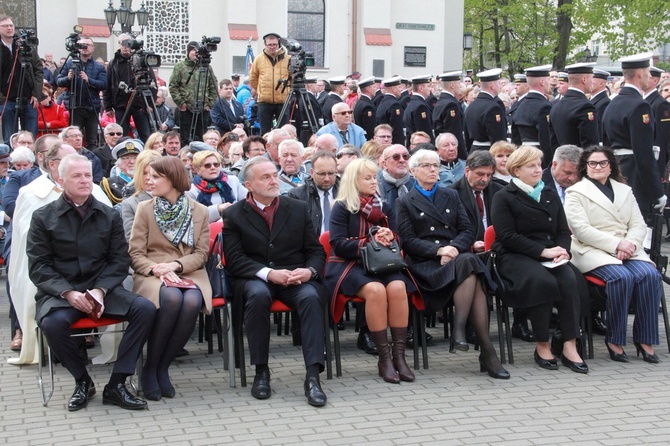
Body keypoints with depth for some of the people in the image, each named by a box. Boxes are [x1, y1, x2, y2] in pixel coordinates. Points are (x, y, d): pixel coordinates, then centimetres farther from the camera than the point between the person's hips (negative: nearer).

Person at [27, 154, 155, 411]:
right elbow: (38, 267, -1)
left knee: (145, 309, -23)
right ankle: (83, 382, -7)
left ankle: (116, 385, -15)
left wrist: (100, 290, -12)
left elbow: (120, 260, 6)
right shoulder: (43, 218, 3)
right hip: (59, 291, -2)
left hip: (102, 287, 2)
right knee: (53, 323, -35)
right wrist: (69, 293, -17)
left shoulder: (109, 216, 10)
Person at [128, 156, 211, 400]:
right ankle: (150, 368, -19)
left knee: (192, 302, -34)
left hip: (189, 272, 2)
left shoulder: (199, 211, 10)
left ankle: (162, 367, -17)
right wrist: (156, 269, -17)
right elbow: (135, 253, 2)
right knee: (171, 298, -36)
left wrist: (176, 265, -12)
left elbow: (201, 253, 6)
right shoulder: (145, 208, 7)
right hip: (153, 274, -1)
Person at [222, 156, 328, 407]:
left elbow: (316, 250, 12)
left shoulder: (298, 209, 13)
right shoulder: (234, 215, 6)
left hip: (296, 278, 2)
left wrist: (309, 270, -12)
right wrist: (268, 273, -19)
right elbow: (234, 259, -4)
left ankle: (313, 375, -35)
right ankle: (261, 372, -23)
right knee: (258, 295, -36)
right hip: (255, 279, -1)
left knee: (311, 297, -31)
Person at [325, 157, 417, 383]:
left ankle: (399, 354, -26)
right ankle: (384, 357, -26)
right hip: (348, 264, -4)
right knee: (375, 290, -35)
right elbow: (338, 244, -7)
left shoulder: (381, 205, 18)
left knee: (397, 287, -29)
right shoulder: (342, 207, 2)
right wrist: (370, 243, -16)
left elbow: (396, 235, 21)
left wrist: (390, 238, -3)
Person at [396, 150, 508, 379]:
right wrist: (439, 250, -13)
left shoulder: (451, 196, 25)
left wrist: (454, 248, -8)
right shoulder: (405, 202, 15)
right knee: (468, 263, -34)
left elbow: (468, 230, 14)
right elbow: (408, 241, 2)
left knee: (469, 262, -35)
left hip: (457, 255, 3)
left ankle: (459, 330, -34)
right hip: (425, 264, -3)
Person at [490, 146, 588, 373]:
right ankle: (542, 346, -20)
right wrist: (543, 251, -16)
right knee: (543, 281, -34)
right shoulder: (504, 197, 3)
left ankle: (570, 346, -29)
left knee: (569, 280, -28)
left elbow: (563, 231, 17)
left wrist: (562, 250, -6)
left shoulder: (550, 195, 21)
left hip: (550, 257, 5)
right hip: (515, 257, -4)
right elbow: (508, 237, -8)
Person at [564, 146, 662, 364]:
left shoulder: (624, 191, 23)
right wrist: (616, 244, -16)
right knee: (622, 277, -33)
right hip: (593, 252, -5)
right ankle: (614, 340, -21)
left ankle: (645, 340, -19)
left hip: (627, 250, 5)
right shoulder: (576, 193, 6)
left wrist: (630, 243, -9)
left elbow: (639, 225, 14)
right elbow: (581, 229, -8)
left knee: (650, 275, -25)